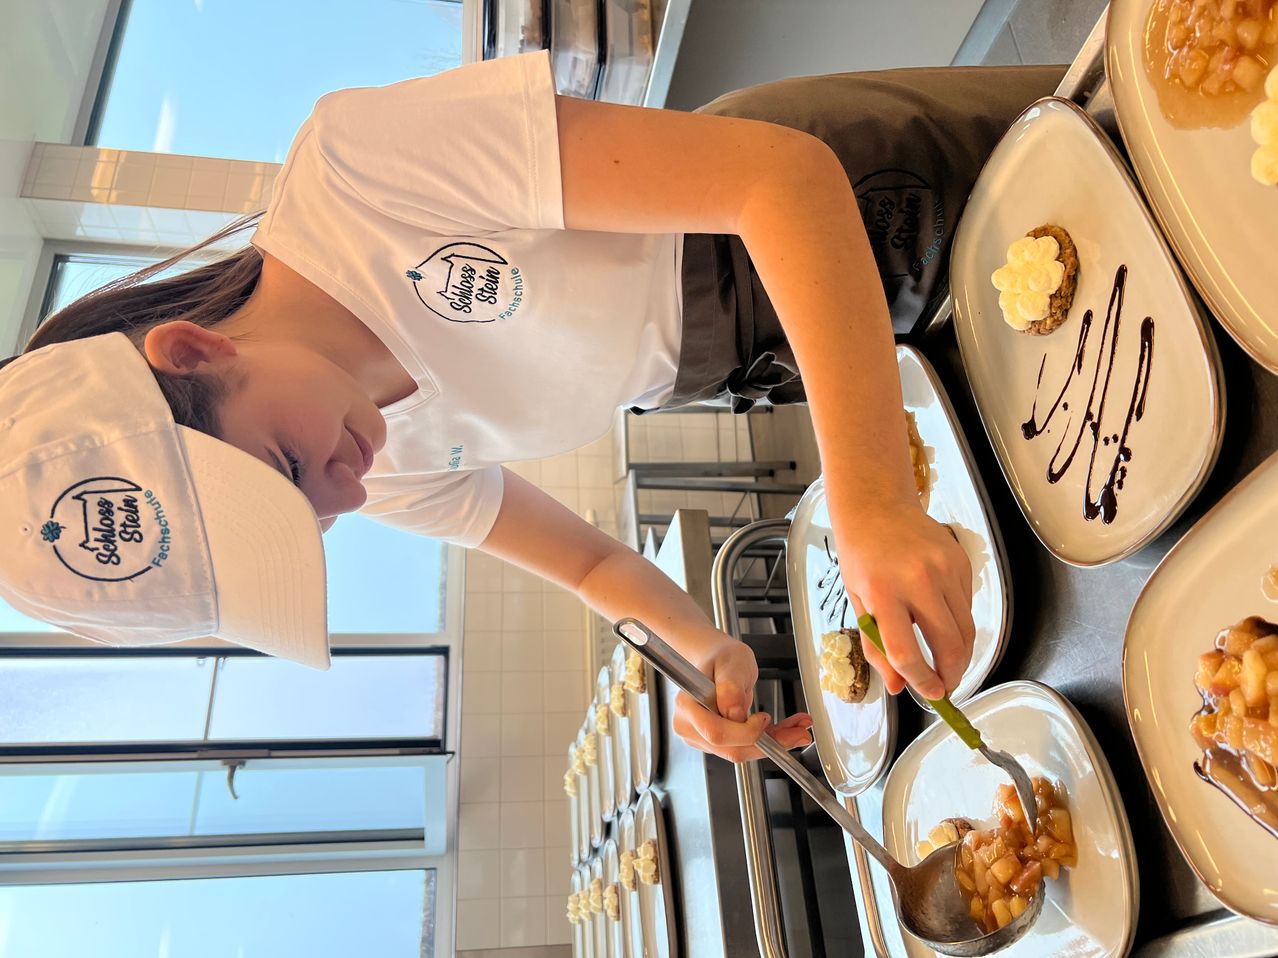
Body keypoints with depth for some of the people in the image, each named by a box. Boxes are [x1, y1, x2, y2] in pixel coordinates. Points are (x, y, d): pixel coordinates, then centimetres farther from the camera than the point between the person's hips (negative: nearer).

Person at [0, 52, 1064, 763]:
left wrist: (872, 497, -43)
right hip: (760, 372, 3)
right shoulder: (398, 470, -14)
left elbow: (788, 172, -36)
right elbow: (596, 561, -2)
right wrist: (706, 647, -23)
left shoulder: (363, 162, -33)